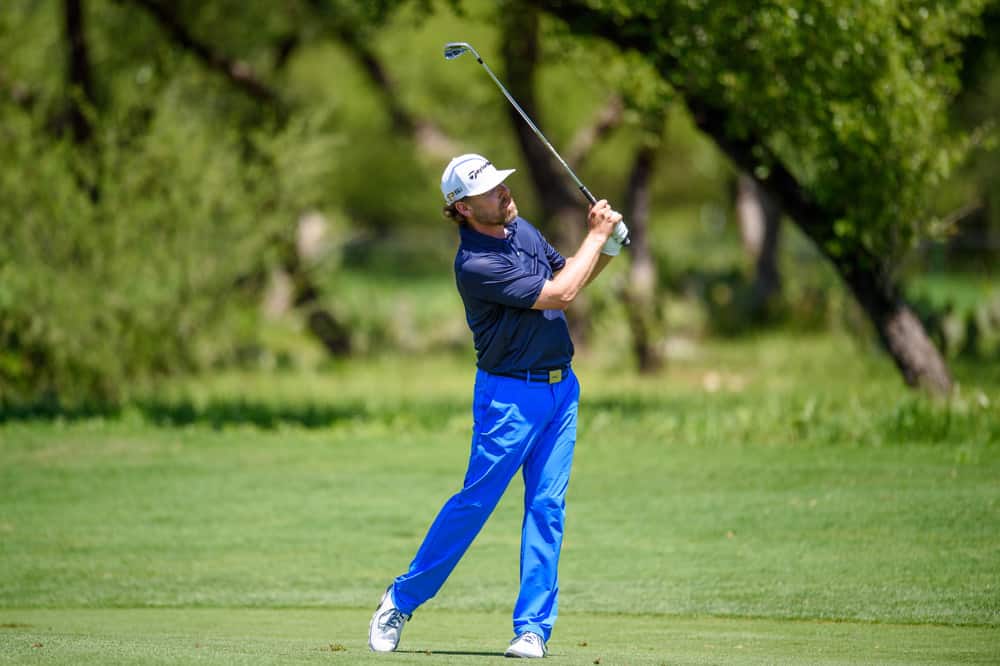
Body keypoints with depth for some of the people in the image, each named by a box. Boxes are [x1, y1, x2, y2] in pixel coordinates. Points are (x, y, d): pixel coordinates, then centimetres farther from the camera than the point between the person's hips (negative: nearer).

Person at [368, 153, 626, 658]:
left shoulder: (521, 229, 6)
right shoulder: (475, 265, -21)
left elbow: (568, 275, 20)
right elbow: (559, 295, -21)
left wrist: (607, 246, 1)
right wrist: (597, 234, -11)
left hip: (560, 388, 7)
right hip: (510, 394, -7)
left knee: (547, 507, 1)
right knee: (475, 500, -4)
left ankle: (533, 626, 2)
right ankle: (401, 601, 11)